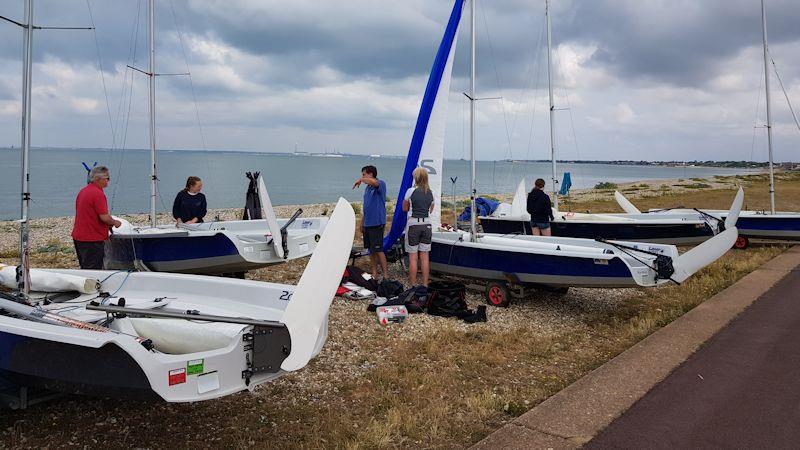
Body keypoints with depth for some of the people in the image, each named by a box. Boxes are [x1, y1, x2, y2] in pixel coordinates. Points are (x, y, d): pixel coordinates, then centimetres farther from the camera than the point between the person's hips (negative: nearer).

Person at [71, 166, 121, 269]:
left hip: (78, 236, 10)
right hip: (92, 240, -10)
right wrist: (115, 222, -1)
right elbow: (104, 217, -21)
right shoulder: (98, 193, -17)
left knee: (85, 269, 16)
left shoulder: (83, 191, 14)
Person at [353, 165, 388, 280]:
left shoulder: (380, 184, -9)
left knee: (378, 250, -8)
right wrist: (362, 223, 20)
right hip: (367, 224, 8)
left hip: (377, 223, -8)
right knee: (371, 250, 12)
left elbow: (374, 182, -36)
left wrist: (360, 180, -19)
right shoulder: (367, 188, 16)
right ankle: (374, 274, 19)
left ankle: (386, 275, -2)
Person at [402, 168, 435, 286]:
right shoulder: (431, 192, 4)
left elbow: (404, 208, 2)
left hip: (413, 224, -4)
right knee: (425, 256, 8)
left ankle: (413, 285, 5)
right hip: (427, 225, 4)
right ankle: (425, 284, 12)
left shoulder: (411, 191, -10)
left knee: (413, 257, 2)